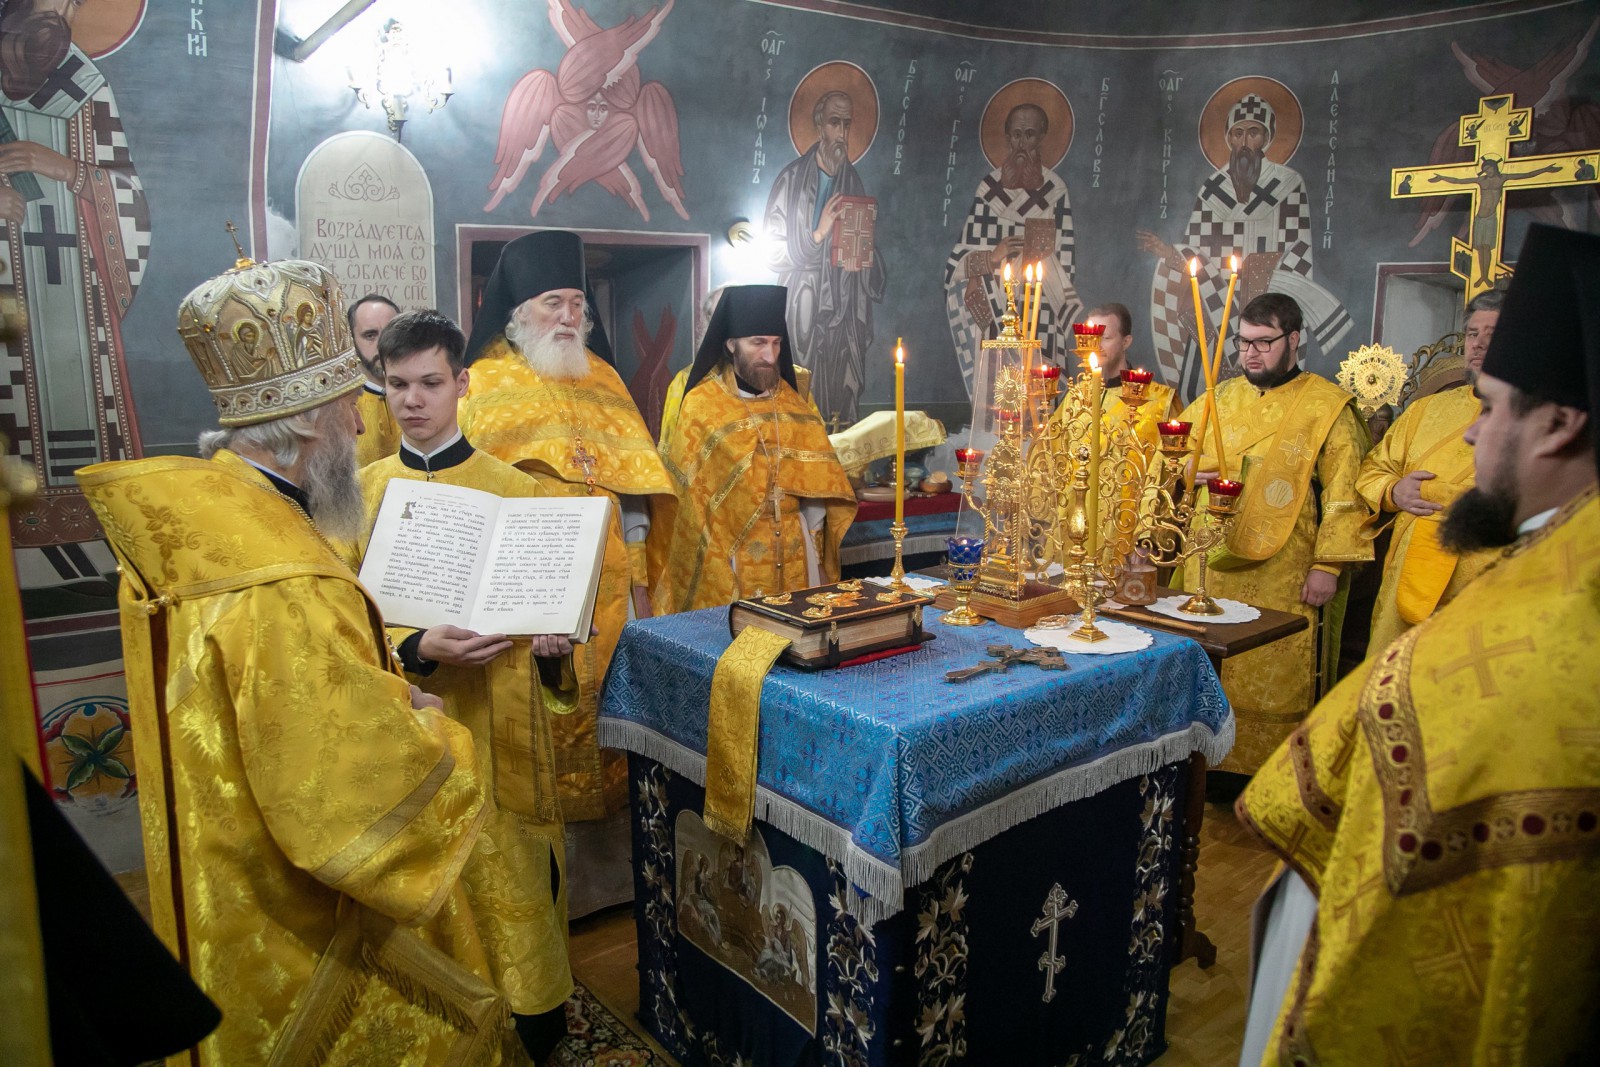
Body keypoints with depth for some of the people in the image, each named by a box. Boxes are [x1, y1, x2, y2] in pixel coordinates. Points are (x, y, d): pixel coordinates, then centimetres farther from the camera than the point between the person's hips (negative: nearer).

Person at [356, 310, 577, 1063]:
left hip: (499, 724, -1)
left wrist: (553, 641, -17)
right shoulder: (362, 491, 4)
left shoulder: (512, 489, 1)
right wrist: (418, 648, -20)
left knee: (509, 879, 5)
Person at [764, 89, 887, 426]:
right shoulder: (791, 180, -2)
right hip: (802, 312, -4)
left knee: (842, 404, 2)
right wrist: (817, 234, -16)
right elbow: (773, 251, -5)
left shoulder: (853, 182, 13)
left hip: (843, 315, 4)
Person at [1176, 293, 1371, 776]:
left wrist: (1328, 565, -12)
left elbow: (1344, 492, -5)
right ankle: (1210, 770, 20)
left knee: (1275, 682, -1)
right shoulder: (1221, 398, 13)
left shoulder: (1327, 406, -1)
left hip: (1284, 580, -4)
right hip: (1213, 569, 4)